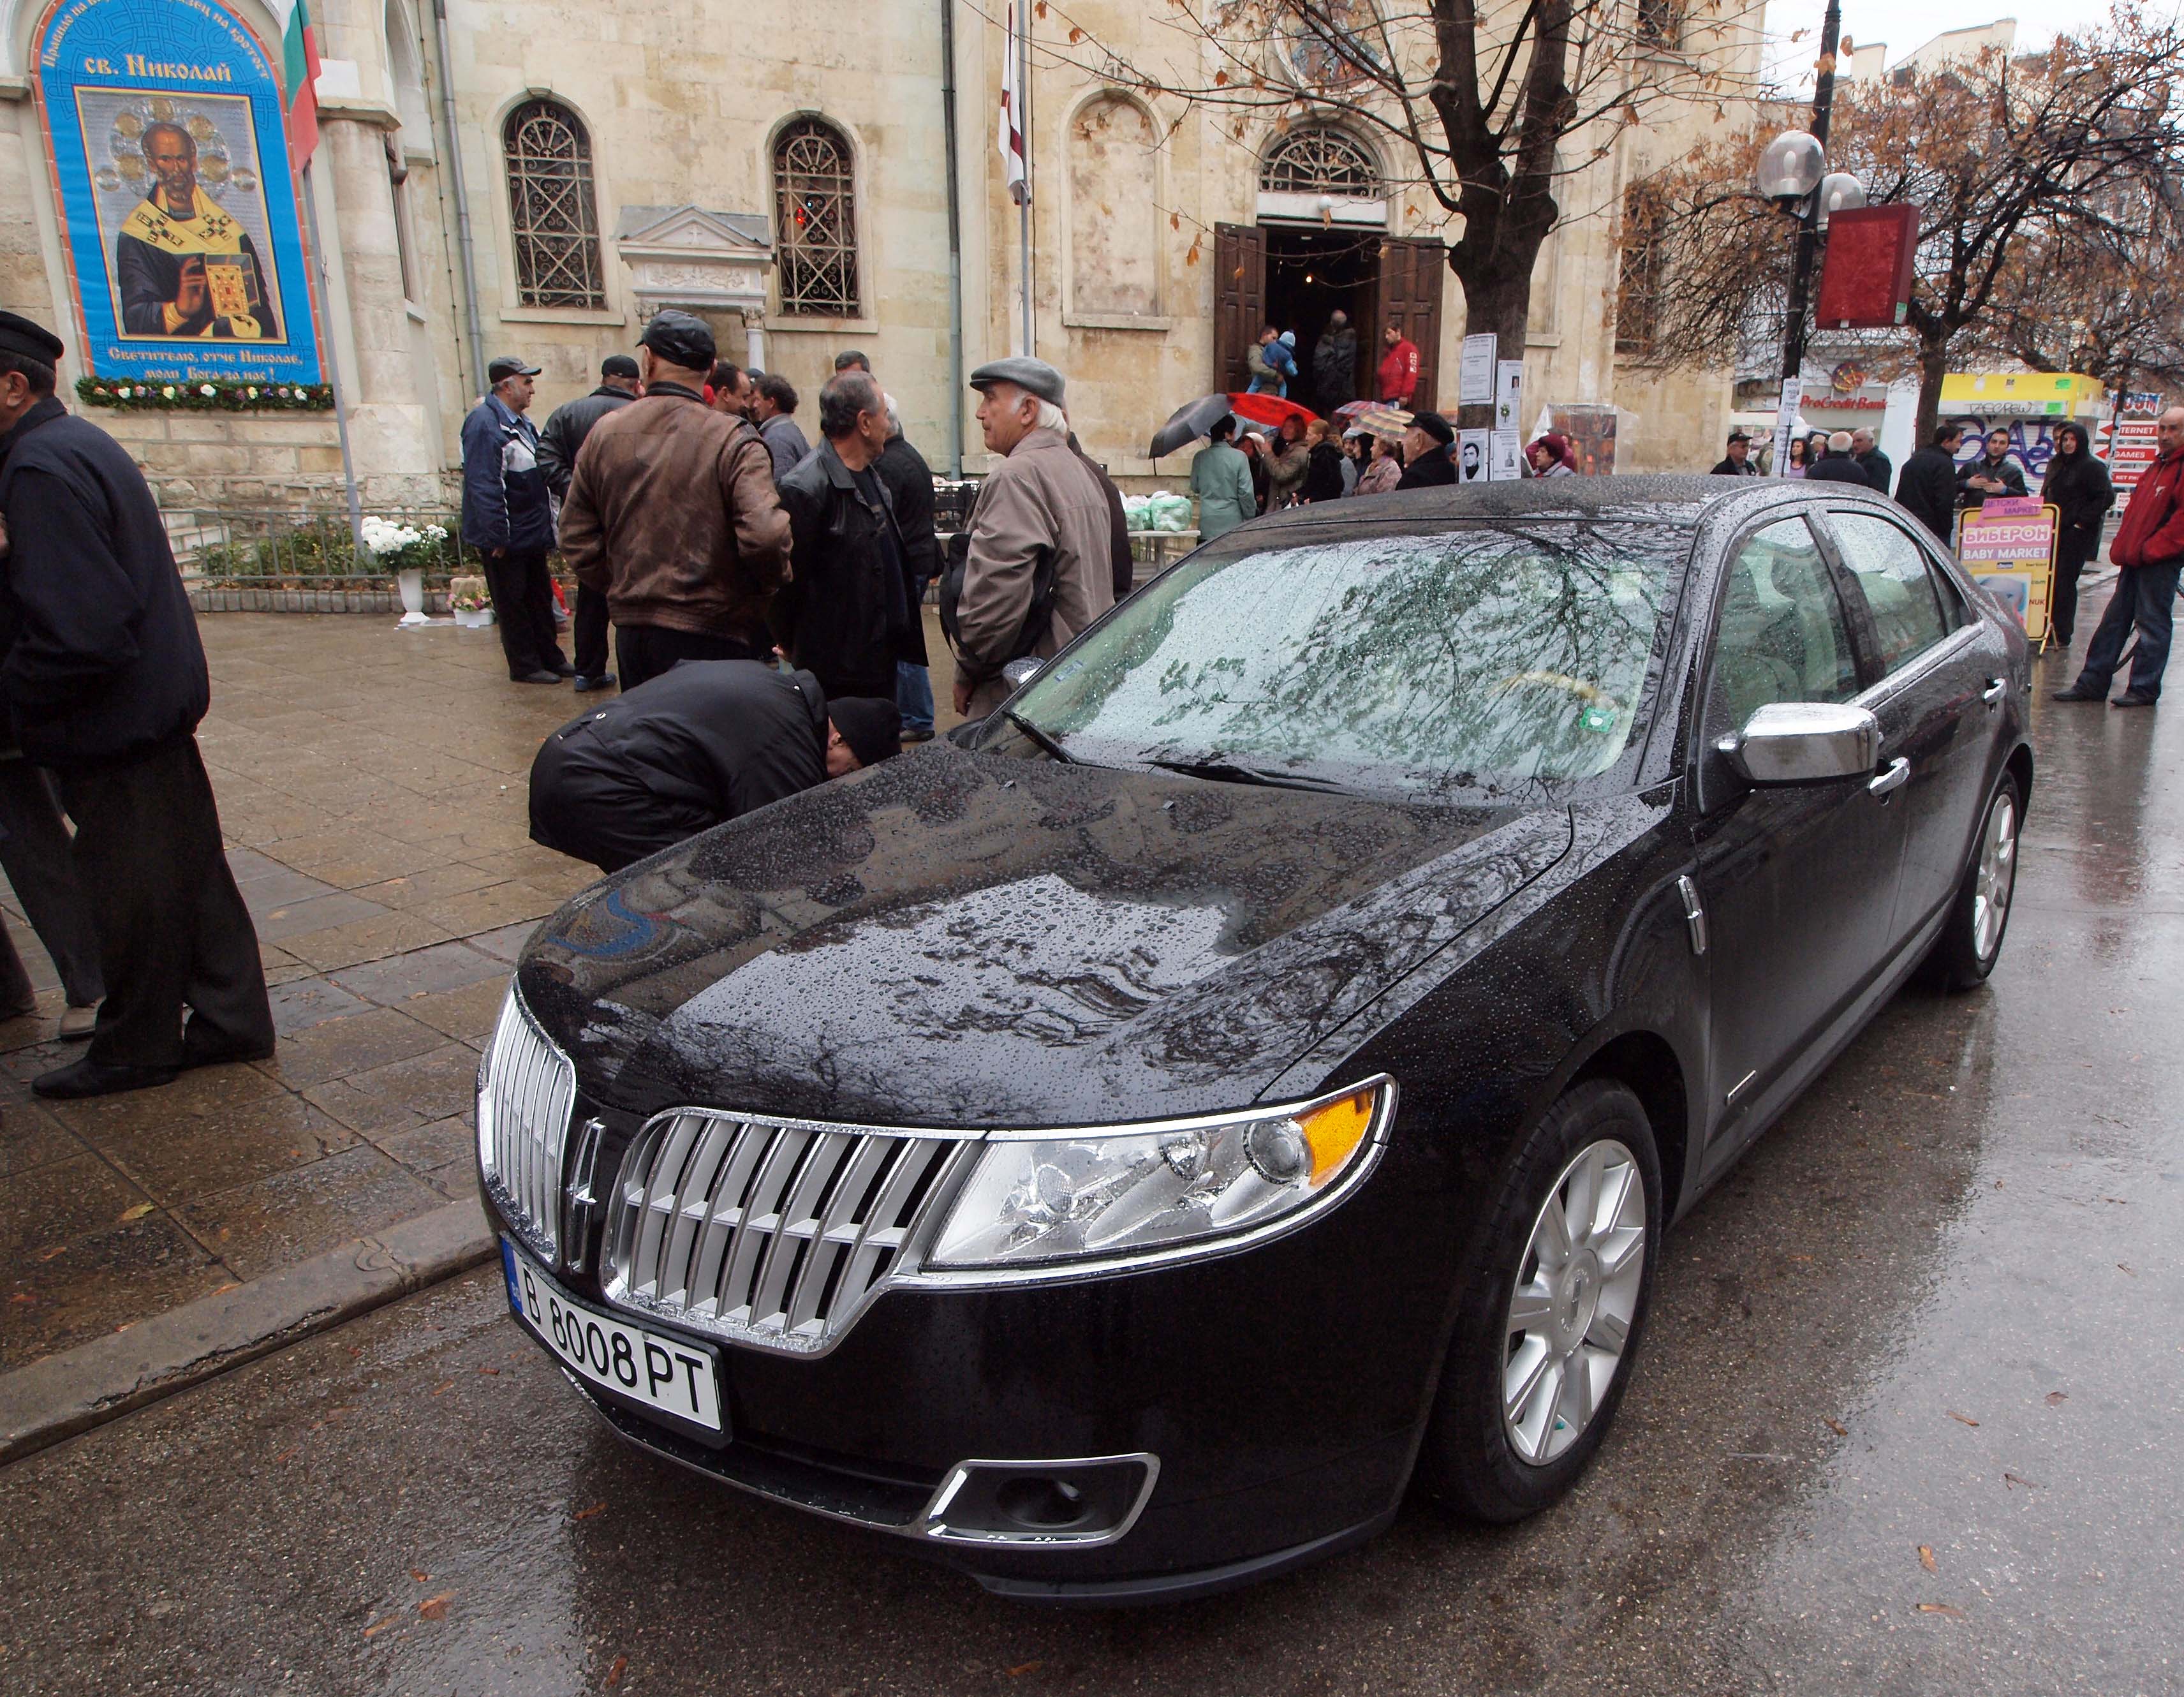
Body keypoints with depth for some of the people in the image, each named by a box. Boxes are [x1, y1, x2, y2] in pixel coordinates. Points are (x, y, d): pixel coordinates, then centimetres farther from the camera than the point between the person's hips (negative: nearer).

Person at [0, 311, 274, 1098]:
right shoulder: (85, 444, 12)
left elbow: (76, 635, -27)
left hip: (111, 732, -10)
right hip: (156, 702, 10)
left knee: (129, 893, 5)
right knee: (191, 871, 15)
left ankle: (135, 1049, 20)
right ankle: (230, 1022, 26)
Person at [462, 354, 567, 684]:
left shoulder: (520, 422, 13)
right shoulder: (485, 423, -18)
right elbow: (484, 485, -24)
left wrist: (546, 522, 18)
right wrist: (497, 536, -24)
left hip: (531, 533, 10)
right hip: (507, 538, -9)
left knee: (540, 597, 16)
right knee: (512, 603, 2)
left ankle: (550, 657, 26)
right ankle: (525, 666, 10)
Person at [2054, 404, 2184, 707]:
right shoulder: (2156, 468, 20)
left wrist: (2151, 549, -16)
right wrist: (2123, 547, 11)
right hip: (2135, 561, 9)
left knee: (2152, 624, -3)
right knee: (2113, 621, 9)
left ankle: (2144, 689, 3)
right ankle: (2092, 683, 12)